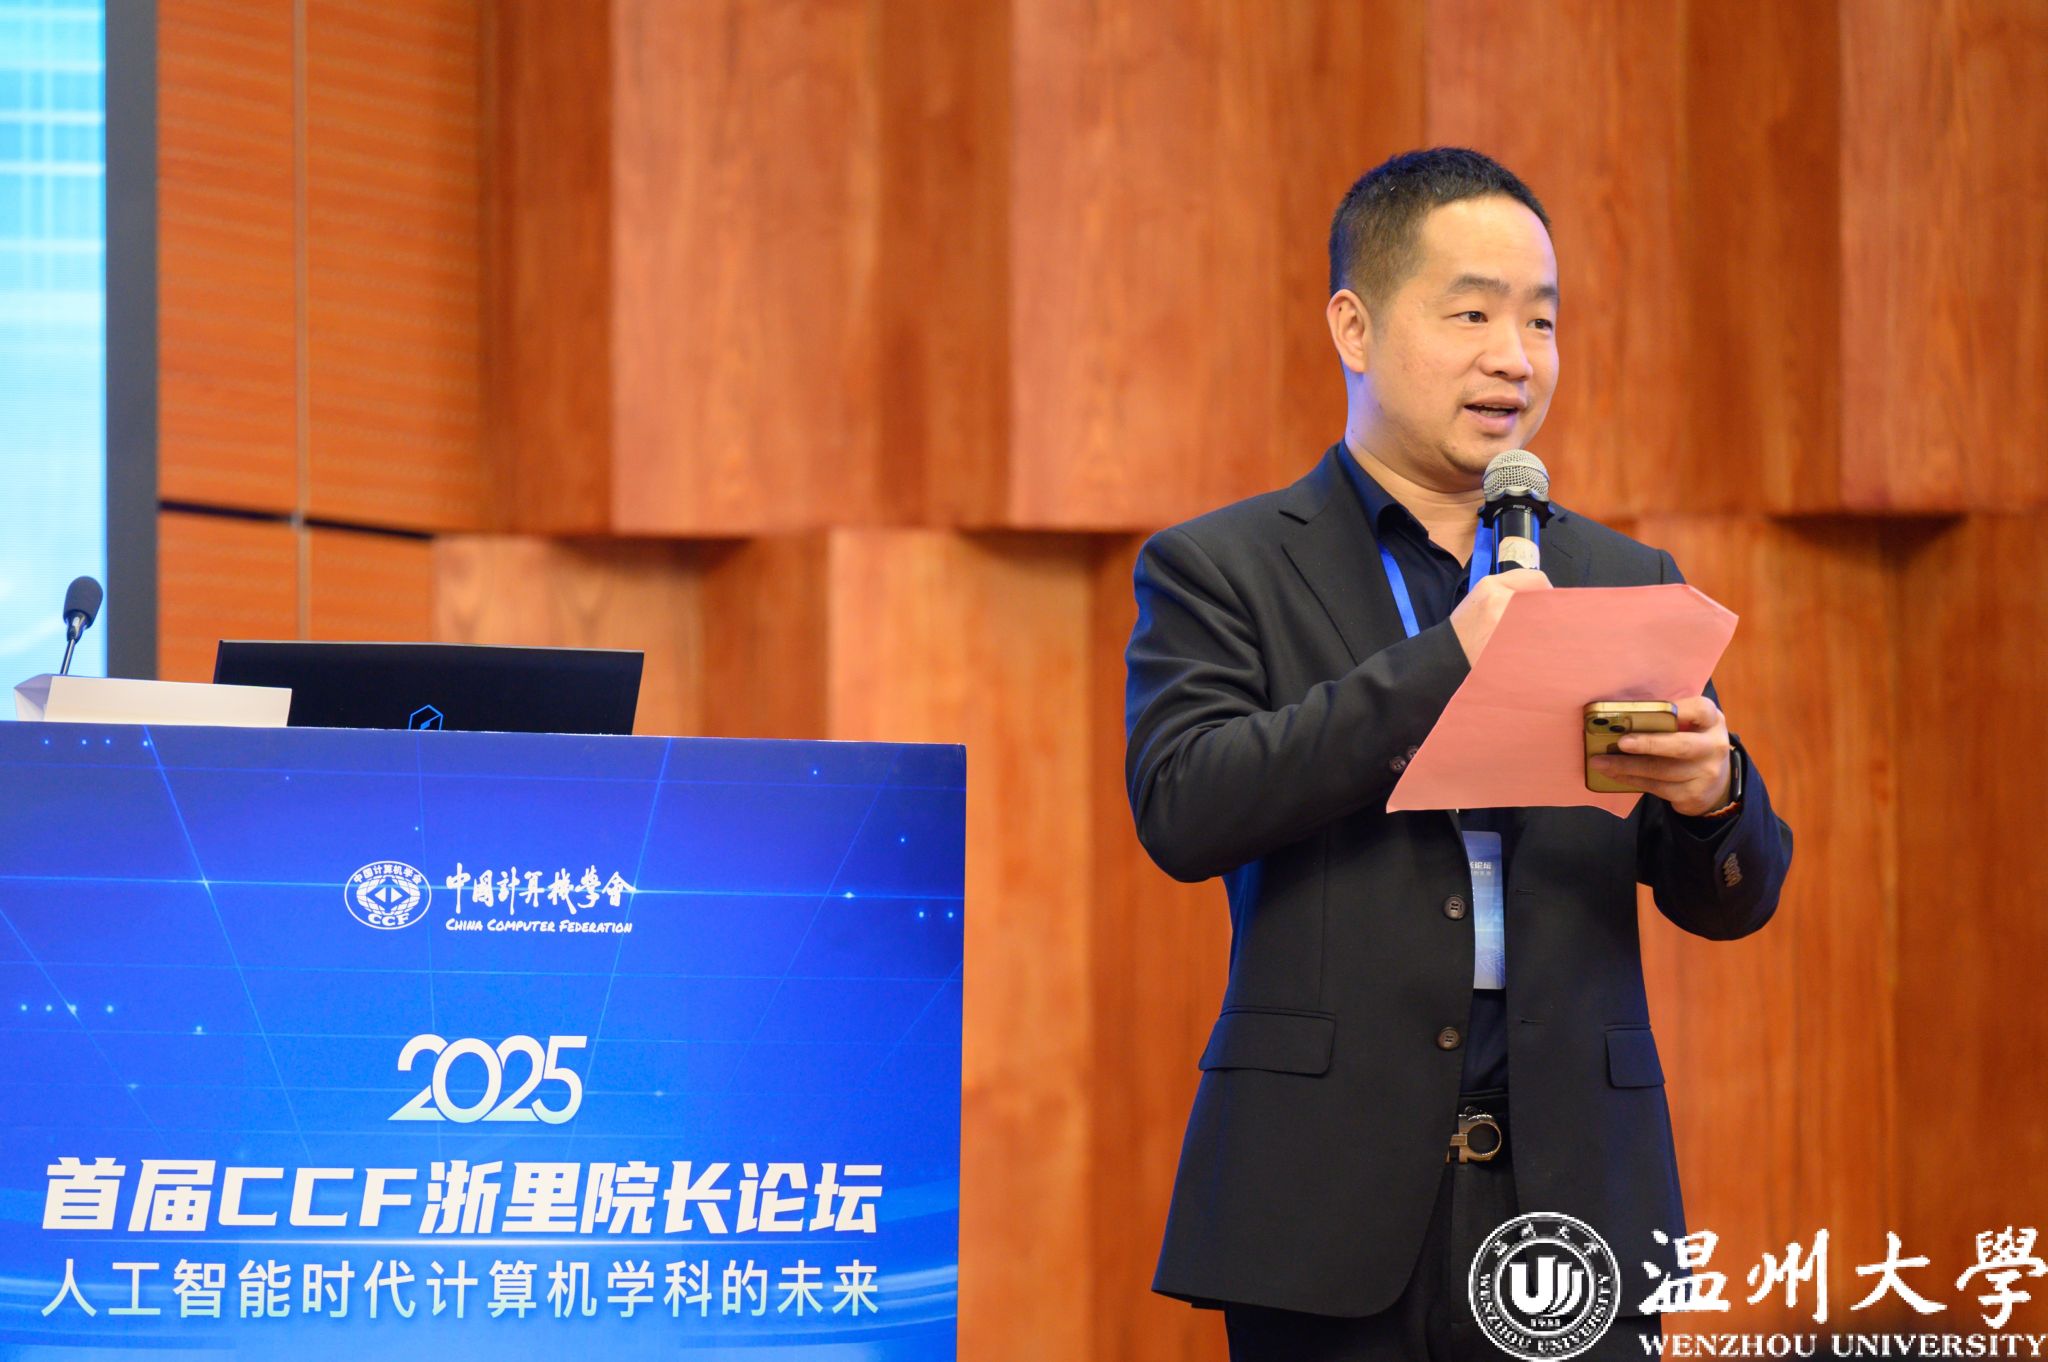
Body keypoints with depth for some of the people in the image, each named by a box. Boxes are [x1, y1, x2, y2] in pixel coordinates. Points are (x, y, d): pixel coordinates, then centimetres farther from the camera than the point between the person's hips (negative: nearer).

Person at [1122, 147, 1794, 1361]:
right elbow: (1181, 809, -12)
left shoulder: (1626, 583, 15)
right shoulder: (1219, 570, 5)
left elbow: (1735, 899, 12)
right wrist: (1442, 662, -15)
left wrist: (1713, 795, -12)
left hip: (1570, 1206, 3)